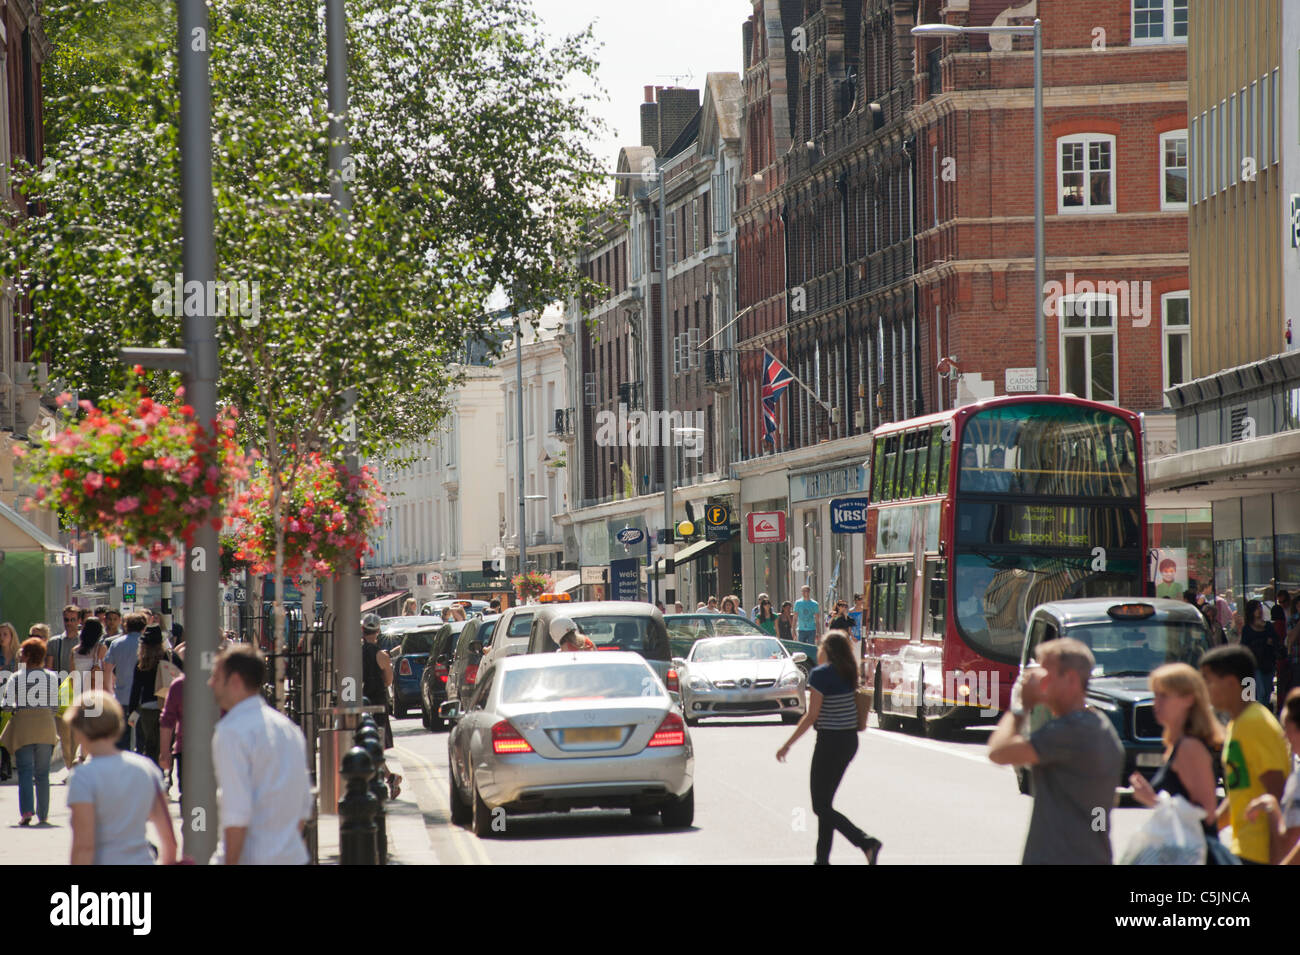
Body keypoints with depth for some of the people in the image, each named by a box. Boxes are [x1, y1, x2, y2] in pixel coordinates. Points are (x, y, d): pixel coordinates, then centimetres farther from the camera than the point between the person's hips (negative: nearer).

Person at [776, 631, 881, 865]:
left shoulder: (820, 674, -15)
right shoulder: (849, 673, 7)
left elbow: (811, 716, -16)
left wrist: (787, 745, -11)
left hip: (830, 741, -8)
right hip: (850, 740, 8)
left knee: (821, 806, -2)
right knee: (825, 803, 17)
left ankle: (865, 842, -18)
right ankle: (823, 859, 17)